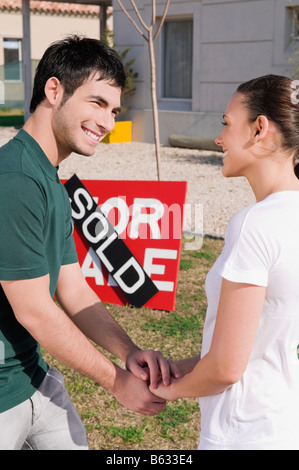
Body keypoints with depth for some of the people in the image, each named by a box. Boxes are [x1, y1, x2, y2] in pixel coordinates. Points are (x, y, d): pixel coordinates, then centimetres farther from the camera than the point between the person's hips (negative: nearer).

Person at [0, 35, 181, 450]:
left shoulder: (53, 184, 8)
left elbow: (73, 290, 6)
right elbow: (34, 311, -22)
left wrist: (130, 352, -8)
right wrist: (117, 381, -12)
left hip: (35, 375, 9)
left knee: (74, 442, 18)